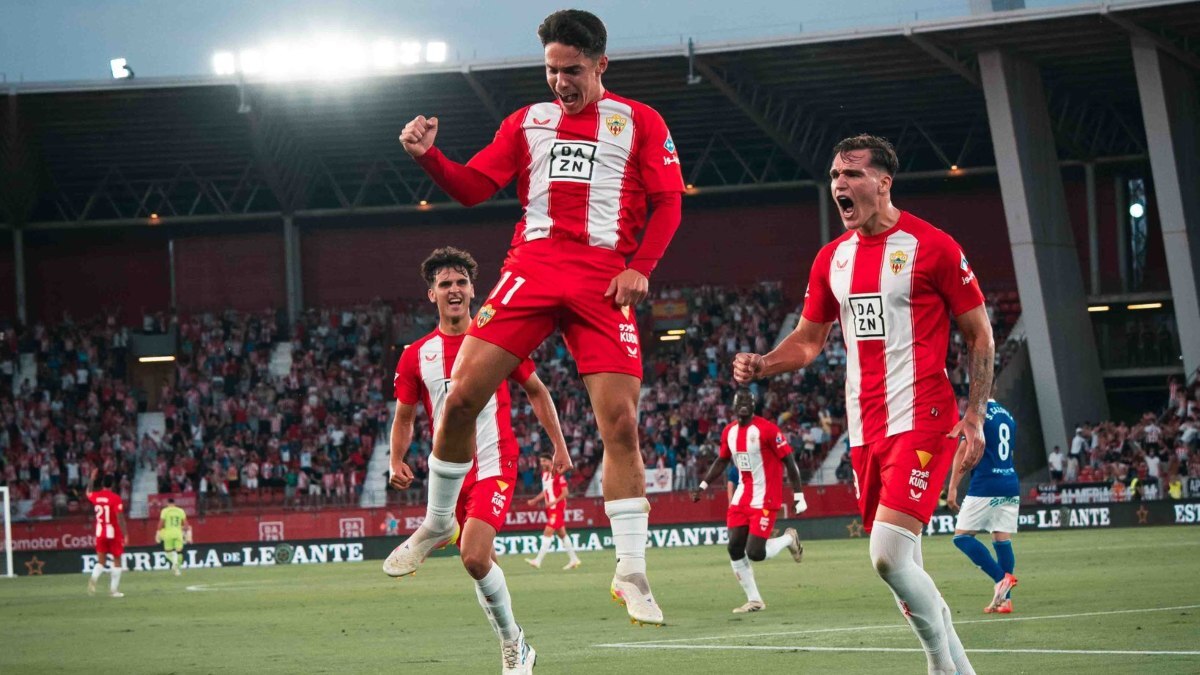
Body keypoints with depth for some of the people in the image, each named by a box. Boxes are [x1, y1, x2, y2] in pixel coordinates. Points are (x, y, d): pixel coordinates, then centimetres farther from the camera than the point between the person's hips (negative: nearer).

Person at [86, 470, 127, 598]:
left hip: (100, 533, 4)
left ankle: (94, 578, -21)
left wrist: (92, 478, 37)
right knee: (117, 561, 8)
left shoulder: (96, 496, 2)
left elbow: (88, 493, 28)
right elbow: (120, 518, -16)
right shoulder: (116, 498, -12)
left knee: (101, 561, 10)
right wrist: (124, 534, -11)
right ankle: (114, 589, 4)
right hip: (114, 533, -4)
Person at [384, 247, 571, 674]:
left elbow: (536, 391, 11)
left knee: (475, 557, -22)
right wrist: (397, 463, -4)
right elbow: (404, 418, 13)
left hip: (494, 465, -4)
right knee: (480, 561, 7)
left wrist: (559, 446, 5)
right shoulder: (416, 356, 6)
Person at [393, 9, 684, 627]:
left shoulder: (638, 122, 11)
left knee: (620, 422, -10)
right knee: (461, 398, -7)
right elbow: (473, 186, 12)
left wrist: (640, 267, -9)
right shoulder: (527, 122, 18)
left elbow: (667, 202, 5)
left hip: (604, 279, -2)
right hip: (531, 267, 2)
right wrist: (427, 156, -6)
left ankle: (631, 576, -4)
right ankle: (436, 524, 16)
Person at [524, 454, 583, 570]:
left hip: (557, 507, -9)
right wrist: (534, 500, 13)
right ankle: (573, 559, 21)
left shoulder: (558, 475, -13)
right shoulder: (544, 474, 12)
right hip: (550, 508, 9)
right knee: (562, 534, 13)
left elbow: (565, 492, -15)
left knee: (547, 533, -13)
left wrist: (553, 502, -24)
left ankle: (538, 561, -17)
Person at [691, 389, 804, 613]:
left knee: (755, 553, -13)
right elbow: (721, 462, 23)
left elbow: (789, 461, -11)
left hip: (765, 499, -7)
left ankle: (789, 539, 17)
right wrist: (702, 486, 16)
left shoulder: (766, 429, -14)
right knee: (735, 549, -3)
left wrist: (798, 495, -12)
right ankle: (754, 600, 8)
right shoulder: (729, 432, 7)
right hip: (742, 498, 7)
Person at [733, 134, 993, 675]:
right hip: (865, 429, 7)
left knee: (889, 553, -21)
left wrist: (974, 418, -9)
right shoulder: (832, 259, 11)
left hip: (921, 420, -7)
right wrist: (761, 366, 0)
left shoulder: (931, 246, -6)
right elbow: (809, 338, 20)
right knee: (899, 564, 8)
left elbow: (979, 335, -1)